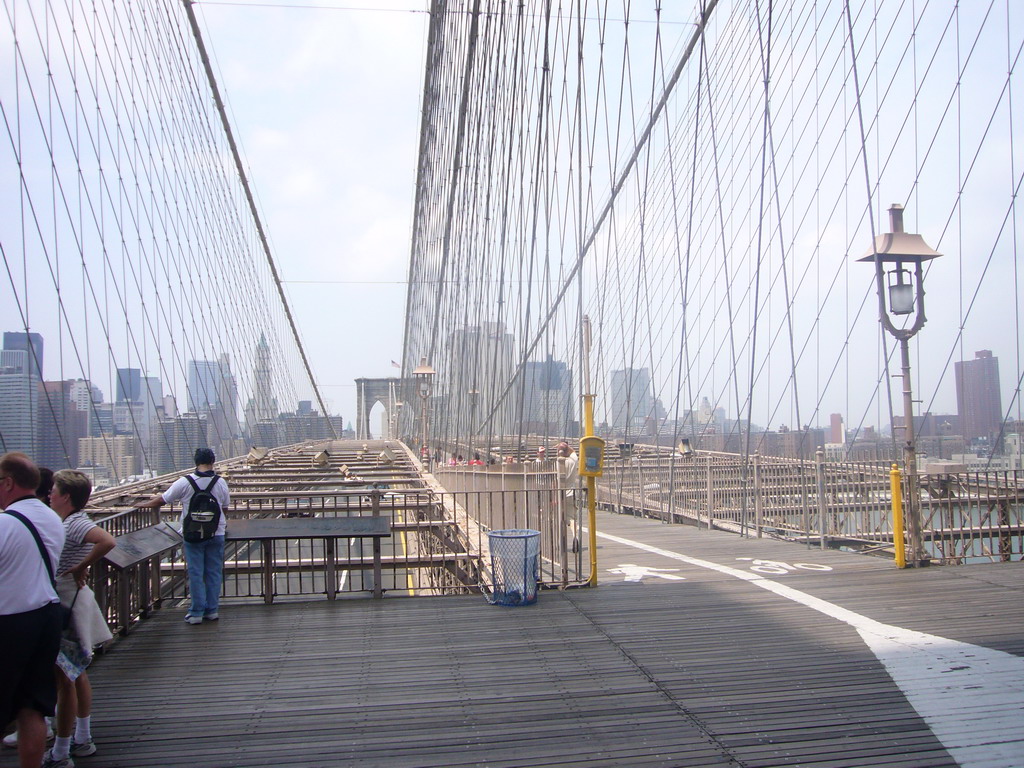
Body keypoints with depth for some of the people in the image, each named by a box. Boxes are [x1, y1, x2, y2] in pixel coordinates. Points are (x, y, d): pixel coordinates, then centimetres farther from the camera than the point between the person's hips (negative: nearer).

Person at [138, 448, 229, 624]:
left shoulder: (184, 482, -8)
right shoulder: (220, 482, -1)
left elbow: (162, 499, 0)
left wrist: (144, 504, 19)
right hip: (216, 534, 2)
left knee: (195, 573, 4)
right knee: (214, 572, 9)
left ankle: (196, 613, 7)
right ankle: (212, 610, 13)